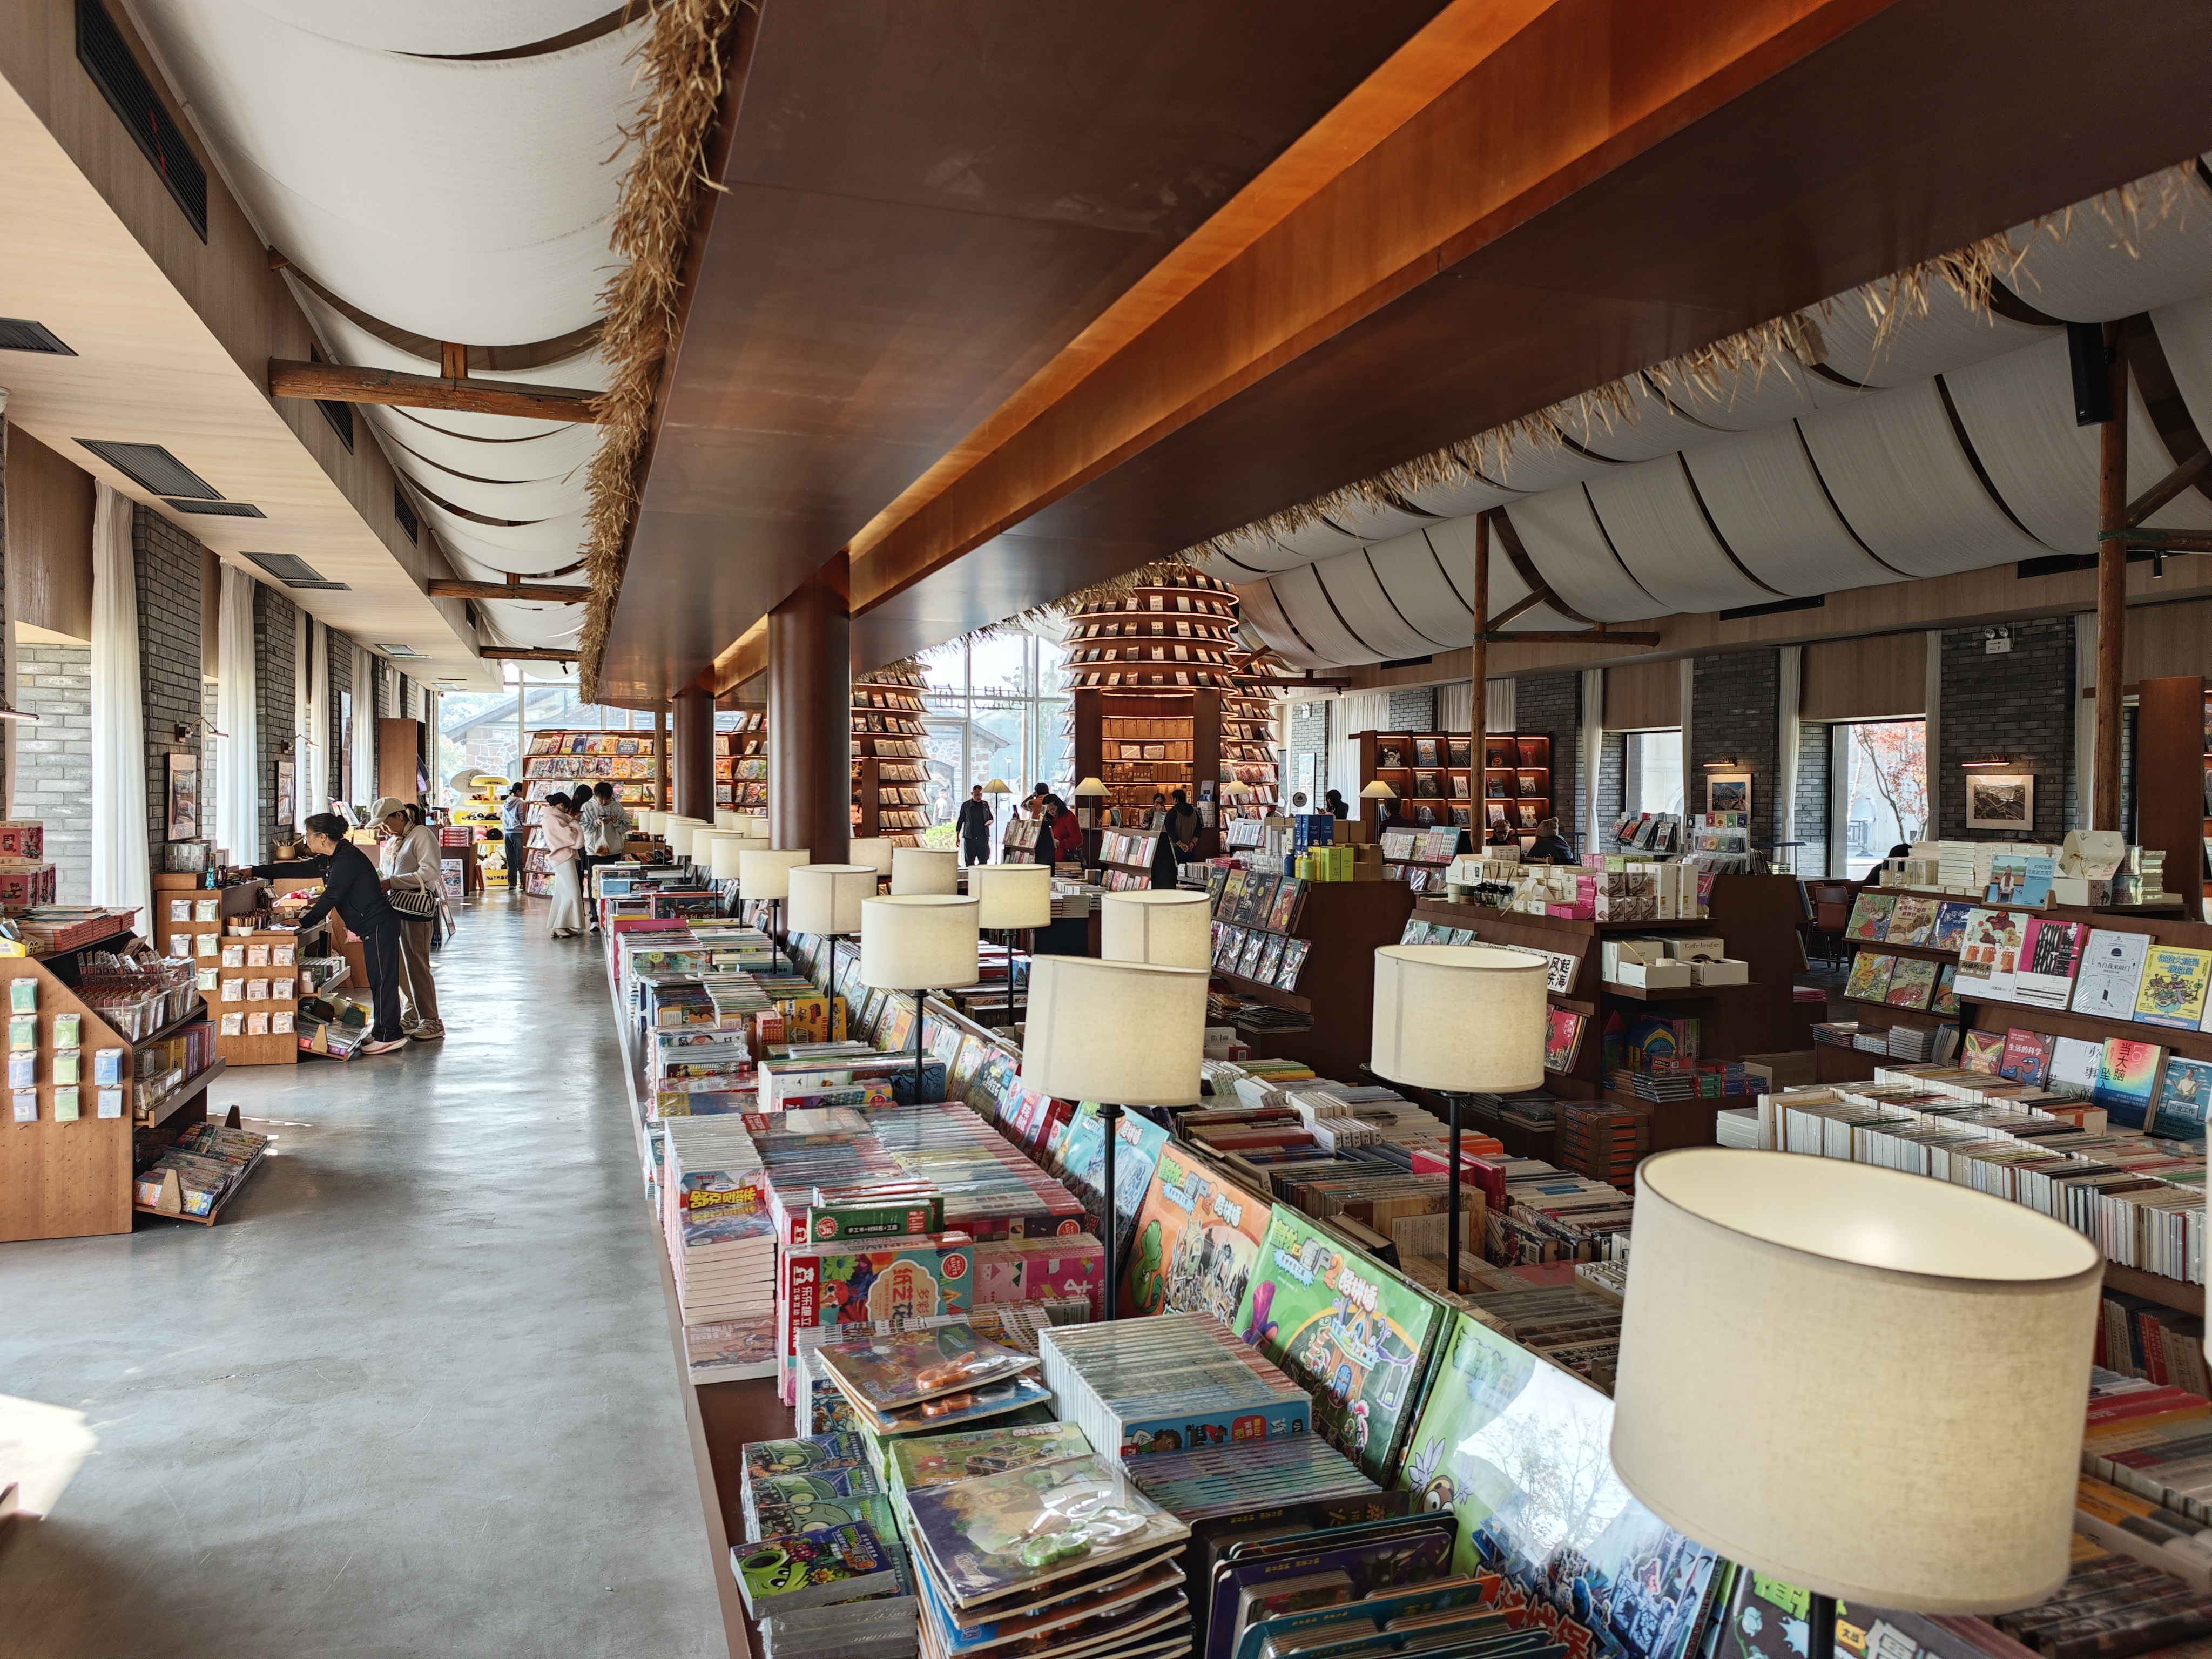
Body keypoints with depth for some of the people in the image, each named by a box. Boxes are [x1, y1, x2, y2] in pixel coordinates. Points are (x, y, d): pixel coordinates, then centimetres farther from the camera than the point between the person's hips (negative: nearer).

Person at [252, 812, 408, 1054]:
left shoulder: (347, 858, -16)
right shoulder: (330, 860, 16)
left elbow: (331, 897, -18)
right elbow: (298, 869, 23)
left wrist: (304, 922, -9)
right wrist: (255, 871, 25)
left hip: (379, 926, -11)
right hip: (373, 928, 11)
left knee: (383, 980, -7)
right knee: (378, 980, 13)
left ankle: (388, 1036, -4)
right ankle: (383, 1031, 18)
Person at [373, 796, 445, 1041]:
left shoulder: (421, 836, -10)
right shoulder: (393, 841, 18)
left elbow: (430, 873, -22)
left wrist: (392, 883, -23)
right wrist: (381, 885, 4)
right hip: (395, 908, 9)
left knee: (416, 964, -7)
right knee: (400, 965, 12)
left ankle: (431, 1022, -1)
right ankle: (410, 1017, 23)